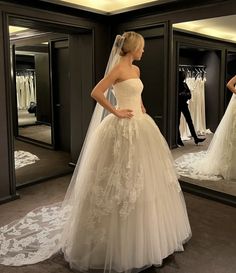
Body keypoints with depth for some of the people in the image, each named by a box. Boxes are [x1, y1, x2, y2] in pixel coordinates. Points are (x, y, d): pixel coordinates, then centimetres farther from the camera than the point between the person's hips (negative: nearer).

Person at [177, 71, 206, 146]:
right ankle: (179, 140, 7)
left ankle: (195, 138, 4)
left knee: (189, 121, 3)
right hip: (178, 105, -6)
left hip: (184, 104, 6)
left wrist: (183, 95, -12)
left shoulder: (184, 84, 10)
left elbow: (189, 94, 7)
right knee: (177, 123, 1)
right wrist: (185, 95, -12)